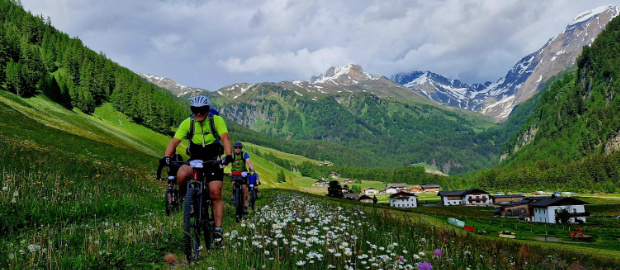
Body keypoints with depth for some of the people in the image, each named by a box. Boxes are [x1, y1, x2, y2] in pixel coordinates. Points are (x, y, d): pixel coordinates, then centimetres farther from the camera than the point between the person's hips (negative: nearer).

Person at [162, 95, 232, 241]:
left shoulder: (216, 120, -10)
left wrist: (228, 155, -40)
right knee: (181, 174, -32)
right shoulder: (187, 123, -6)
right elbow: (174, 141, -13)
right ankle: (184, 197, -2)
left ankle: (218, 229, -4)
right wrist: (166, 157, -31)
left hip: (213, 161, -1)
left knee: (216, 194, -12)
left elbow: (225, 138, -22)